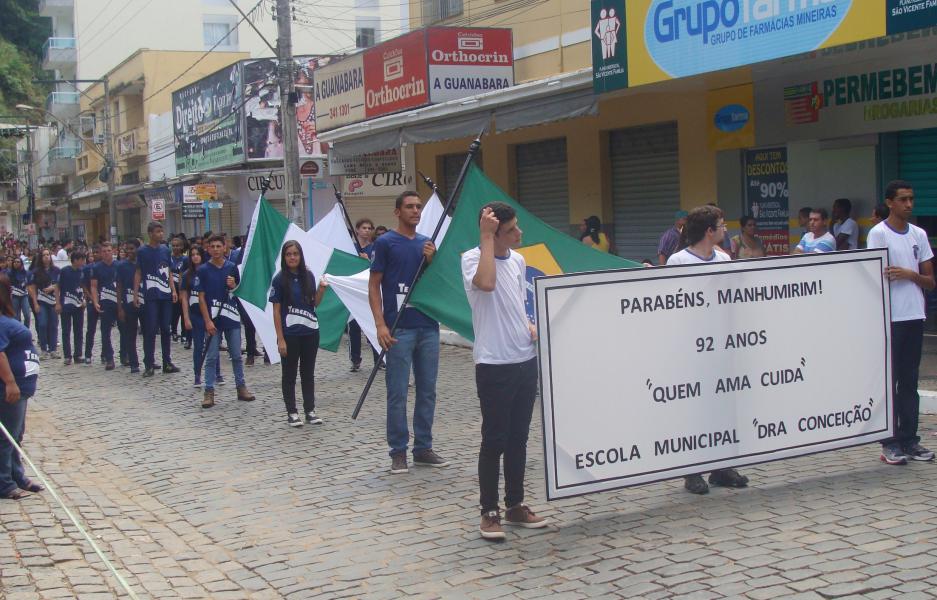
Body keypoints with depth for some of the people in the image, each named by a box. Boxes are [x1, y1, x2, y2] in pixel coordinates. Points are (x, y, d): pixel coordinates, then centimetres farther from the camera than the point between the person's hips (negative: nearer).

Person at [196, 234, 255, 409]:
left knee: (236, 355, 10)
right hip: (213, 319, -2)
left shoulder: (232, 267, 4)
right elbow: (201, 297, -5)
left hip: (232, 317, 3)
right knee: (211, 357, 2)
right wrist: (207, 321, -12)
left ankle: (241, 388, 20)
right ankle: (209, 392, 7)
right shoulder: (203, 270, -4)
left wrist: (233, 286, -9)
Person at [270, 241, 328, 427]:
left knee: (308, 372, 12)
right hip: (290, 334, -4)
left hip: (310, 332, 4)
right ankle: (291, 413, 14)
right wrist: (280, 339, -11)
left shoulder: (309, 276, 4)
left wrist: (321, 288, -6)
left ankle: (310, 410, 20)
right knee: (289, 374, 6)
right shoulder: (280, 279, -7)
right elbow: (276, 311, -7)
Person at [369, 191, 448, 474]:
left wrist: (431, 261, -2)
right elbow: (374, 286, -4)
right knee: (397, 393, -2)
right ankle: (398, 452, 6)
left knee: (427, 391, 10)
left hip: (428, 327, 5)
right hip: (399, 330, -5)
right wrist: (380, 324, -13)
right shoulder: (385, 243, -2)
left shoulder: (428, 244, 13)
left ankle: (423, 448, 19)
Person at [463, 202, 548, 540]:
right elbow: (486, 284, -35)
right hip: (494, 365, -7)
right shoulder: (472, 259, -12)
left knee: (519, 437, 13)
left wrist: (530, 328, 3)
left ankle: (515, 505, 24)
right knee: (494, 440, -1)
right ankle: (489, 512, 10)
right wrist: (486, 237, -27)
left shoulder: (518, 260, 10)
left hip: (525, 360, 7)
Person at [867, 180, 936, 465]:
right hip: (889, 318, -5)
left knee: (909, 382, 8)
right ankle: (890, 443, 2)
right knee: (889, 381, -2)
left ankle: (909, 440, 12)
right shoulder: (878, 233, -3)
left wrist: (911, 274, -9)